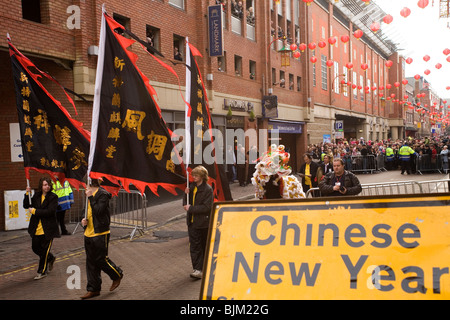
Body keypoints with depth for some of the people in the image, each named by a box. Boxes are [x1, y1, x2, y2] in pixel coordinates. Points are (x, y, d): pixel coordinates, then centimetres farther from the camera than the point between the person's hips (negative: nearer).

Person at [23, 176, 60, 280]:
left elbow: (50, 211, -20)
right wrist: (27, 194, -8)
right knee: (35, 248, 14)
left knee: (44, 250, 2)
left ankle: (42, 272, 16)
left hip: (48, 229, -5)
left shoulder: (53, 197, -10)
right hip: (36, 228, 5)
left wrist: (35, 211, -15)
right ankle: (50, 258, 40)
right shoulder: (36, 195, 6)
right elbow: (26, 205, 5)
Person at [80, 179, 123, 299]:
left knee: (101, 259, -1)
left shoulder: (103, 194, -14)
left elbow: (98, 211, -25)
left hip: (100, 233, -9)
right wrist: (84, 220, 6)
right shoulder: (90, 194, 13)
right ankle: (93, 289, 19)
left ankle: (117, 275, 25)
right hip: (89, 233, 9)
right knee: (90, 262, 11)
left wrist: (91, 197, -21)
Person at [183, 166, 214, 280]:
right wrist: (186, 194, -7)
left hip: (203, 222, -5)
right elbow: (185, 203, 12)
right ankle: (198, 269, 2)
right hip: (192, 221, 5)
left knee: (204, 246, 10)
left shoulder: (207, 189, -11)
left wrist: (191, 208, -18)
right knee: (194, 246, -1)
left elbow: (207, 207, -17)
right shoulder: (192, 187, 8)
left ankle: (204, 269, 23)